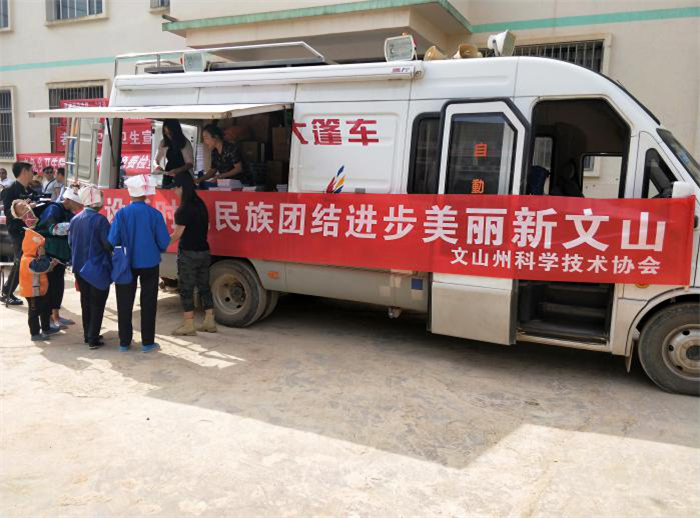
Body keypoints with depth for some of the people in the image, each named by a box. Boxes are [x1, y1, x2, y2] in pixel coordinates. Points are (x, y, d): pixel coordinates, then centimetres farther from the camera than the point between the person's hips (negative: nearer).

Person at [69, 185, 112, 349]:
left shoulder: (75, 219, 1)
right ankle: (93, 339, 4)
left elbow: (70, 242, 9)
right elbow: (108, 244, -19)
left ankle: (87, 335, 25)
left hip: (79, 267, 6)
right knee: (97, 304, 3)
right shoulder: (100, 220, -17)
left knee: (85, 301, 18)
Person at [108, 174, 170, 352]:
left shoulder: (121, 214, -10)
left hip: (126, 264, 1)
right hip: (150, 264, -1)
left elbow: (112, 241, -8)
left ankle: (124, 342, 18)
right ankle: (147, 342, 12)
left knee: (125, 303, 12)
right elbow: (164, 242, -8)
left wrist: (126, 247, 13)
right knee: (148, 303, 9)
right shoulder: (154, 214, -12)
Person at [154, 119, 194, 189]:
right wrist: (157, 166, -11)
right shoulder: (163, 143, -1)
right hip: (168, 174, 3)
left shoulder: (185, 143, -12)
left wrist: (178, 170, -30)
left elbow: (190, 163, -15)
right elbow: (156, 160, 11)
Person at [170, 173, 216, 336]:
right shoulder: (201, 204, 8)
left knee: (186, 289, 1)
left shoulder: (184, 209, -17)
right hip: (204, 252, 8)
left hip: (188, 254, -8)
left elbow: (177, 235, -13)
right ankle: (209, 322, 18)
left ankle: (189, 325, 6)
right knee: (204, 286, 13)